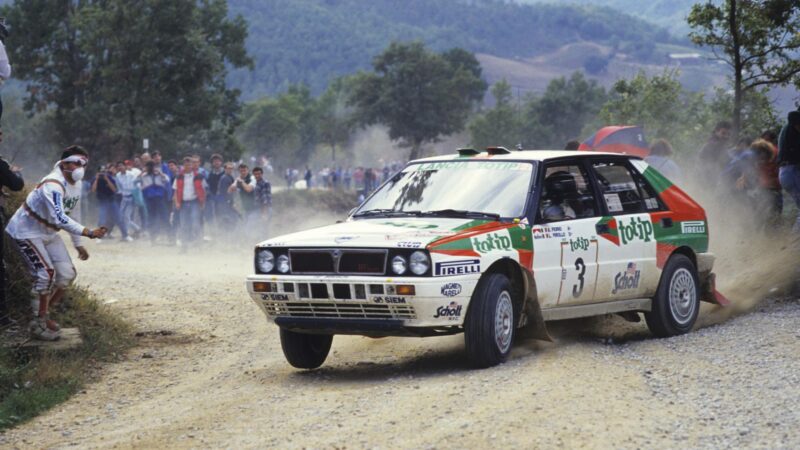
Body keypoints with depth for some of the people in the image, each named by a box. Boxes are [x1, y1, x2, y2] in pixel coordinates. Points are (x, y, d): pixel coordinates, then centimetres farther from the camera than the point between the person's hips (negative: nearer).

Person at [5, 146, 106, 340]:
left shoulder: (76, 184, -1)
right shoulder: (53, 185, -31)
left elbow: (74, 213, 10)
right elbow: (60, 218, -43)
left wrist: (78, 244, 12)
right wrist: (88, 233, -48)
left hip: (48, 233, 9)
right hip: (26, 232, -9)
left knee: (67, 273, 4)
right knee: (46, 273, -20)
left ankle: (43, 315, 18)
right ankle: (39, 324, -7)